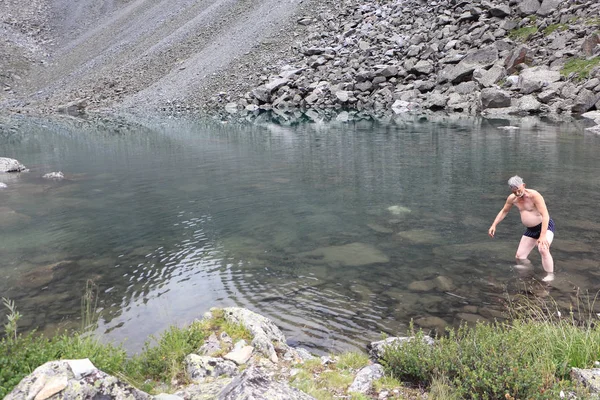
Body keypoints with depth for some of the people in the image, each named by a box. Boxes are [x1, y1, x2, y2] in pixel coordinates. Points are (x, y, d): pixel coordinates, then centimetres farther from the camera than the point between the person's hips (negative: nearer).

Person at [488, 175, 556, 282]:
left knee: (543, 249, -34)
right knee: (520, 257, 4)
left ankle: (550, 276, -22)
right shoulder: (512, 198, -5)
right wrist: (494, 225, 4)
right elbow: (503, 211, 14)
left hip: (546, 226, -7)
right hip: (531, 229, 7)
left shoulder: (534, 195, -25)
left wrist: (543, 236, -37)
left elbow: (545, 215, -30)